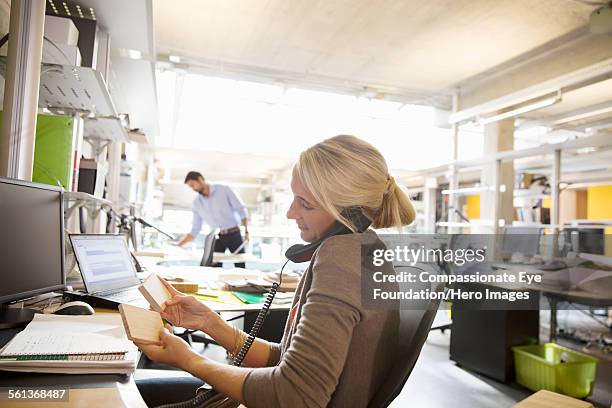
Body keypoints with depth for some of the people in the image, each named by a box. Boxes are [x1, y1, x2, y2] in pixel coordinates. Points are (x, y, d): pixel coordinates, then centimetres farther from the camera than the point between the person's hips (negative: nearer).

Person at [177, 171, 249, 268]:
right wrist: (178, 245, 0)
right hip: (217, 238, 3)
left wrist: (246, 230, -16)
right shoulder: (196, 204, 6)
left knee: (240, 268, -4)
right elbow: (195, 231, 9)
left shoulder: (224, 190, -4)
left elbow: (241, 210, -4)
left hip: (233, 234, -3)